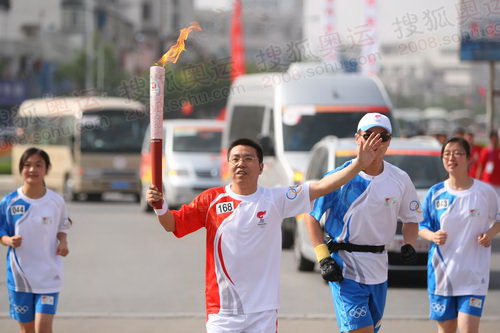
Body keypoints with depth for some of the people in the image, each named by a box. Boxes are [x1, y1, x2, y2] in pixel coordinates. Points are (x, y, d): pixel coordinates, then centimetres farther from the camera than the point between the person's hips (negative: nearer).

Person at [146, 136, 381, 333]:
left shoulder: (274, 200, 0)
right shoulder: (212, 200, 1)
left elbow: (321, 187, -3)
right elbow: (173, 224, -1)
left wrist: (359, 164, -11)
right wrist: (160, 207, -22)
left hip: (263, 309, 0)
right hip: (222, 308, 0)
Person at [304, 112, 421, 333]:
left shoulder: (400, 180, 3)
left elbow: (411, 219, 16)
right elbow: (311, 216, -2)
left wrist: (409, 245, -4)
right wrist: (323, 258, -11)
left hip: (378, 270, 5)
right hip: (345, 268, -5)